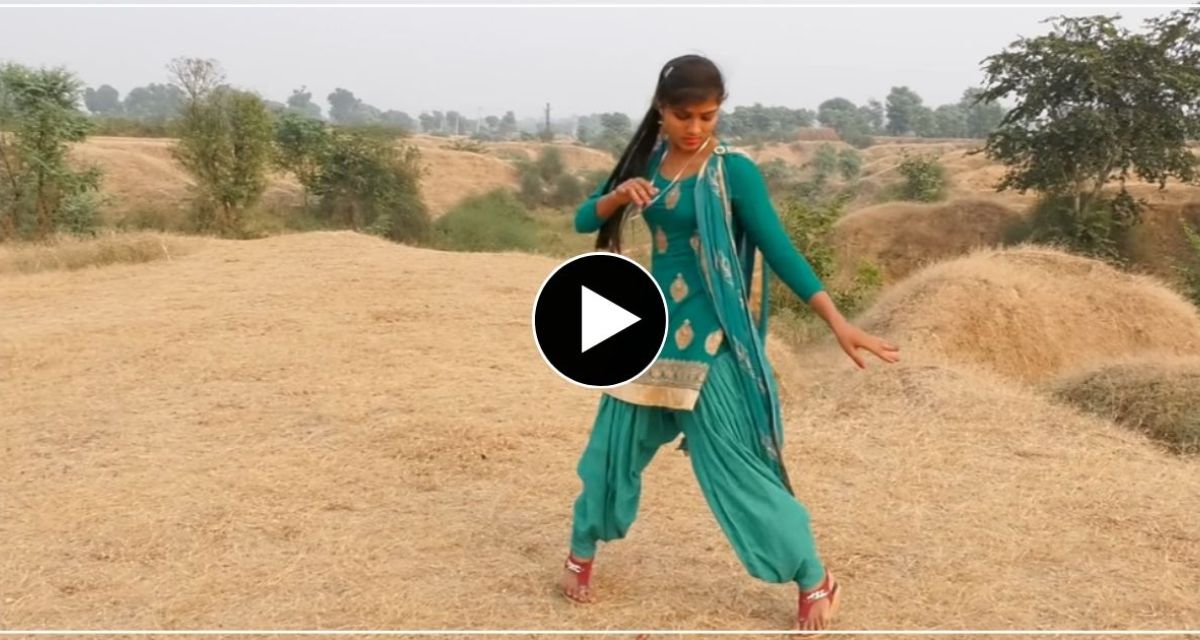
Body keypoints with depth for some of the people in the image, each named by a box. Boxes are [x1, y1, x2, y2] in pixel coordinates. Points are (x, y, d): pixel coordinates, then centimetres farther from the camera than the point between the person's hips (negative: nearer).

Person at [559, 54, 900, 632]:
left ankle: (815, 581, 10)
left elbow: (779, 250, -13)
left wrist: (837, 323, -20)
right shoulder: (646, 162, 5)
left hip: (709, 341, -5)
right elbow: (584, 222, 6)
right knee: (614, 446, 11)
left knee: (735, 465, -5)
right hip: (651, 329, 5)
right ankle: (581, 556, 32)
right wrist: (620, 194, -16)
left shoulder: (734, 171, -11)